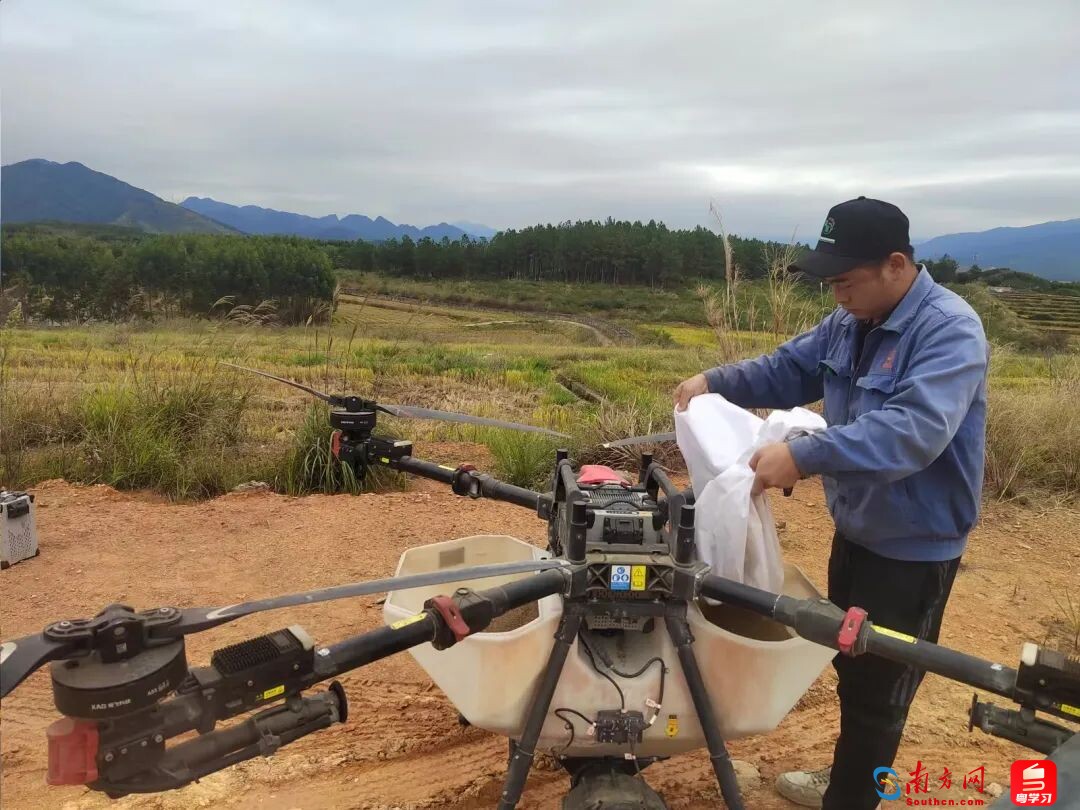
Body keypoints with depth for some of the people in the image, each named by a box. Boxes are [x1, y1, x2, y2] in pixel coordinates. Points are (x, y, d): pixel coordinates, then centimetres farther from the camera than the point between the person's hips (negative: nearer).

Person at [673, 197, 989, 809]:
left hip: (914, 546, -8)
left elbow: (915, 430, -38)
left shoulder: (951, 330, -25)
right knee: (849, 665, 23)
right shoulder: (850, 321, 2)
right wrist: (716, 381, -7)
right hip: (856, 528, 8)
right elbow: (789, 370, 10)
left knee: (879, 684, 6)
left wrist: (803, 456, -45)